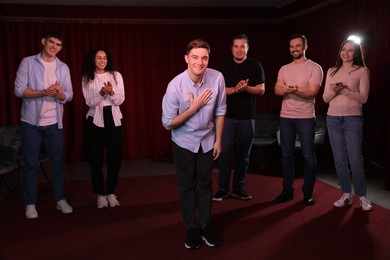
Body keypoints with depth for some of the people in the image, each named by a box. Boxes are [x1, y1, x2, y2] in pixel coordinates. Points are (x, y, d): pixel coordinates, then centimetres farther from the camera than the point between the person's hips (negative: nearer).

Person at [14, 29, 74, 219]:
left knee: (57, 162, 8)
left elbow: (69, 95, 4)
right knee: (30, 163, 3)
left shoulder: (63, 67, 7)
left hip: (54, 122, 3)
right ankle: (30, 203, 14)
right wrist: (43, 92, -21)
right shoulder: (28, 62, -2)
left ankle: (60, 200, 19)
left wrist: (59, 94, -19)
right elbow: (19, 90, -9)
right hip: (30, 121, -2)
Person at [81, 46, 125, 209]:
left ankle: (111, 193, 18)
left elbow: (120, 100, -1)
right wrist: (101, 93, -22)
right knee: (96, 159, 1)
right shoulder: (87, 79, 1)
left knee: (115, 158, 2)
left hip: (114, 119, 1)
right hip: (95, 120, -1)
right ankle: (100, 194, 15)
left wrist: (111, 92, -20)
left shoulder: (116, 75, 3)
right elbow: (89, 102, -6)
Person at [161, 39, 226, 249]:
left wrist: (218, 140, 0)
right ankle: (191, 228, 24)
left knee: (205, 184, 12)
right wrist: (194, 108, -24)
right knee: (187, 185, 9)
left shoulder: (217, 78, -18)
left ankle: (205, 226, 27)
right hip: (184, 142, -2)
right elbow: (168, 124, -18)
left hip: (207, 140, 2)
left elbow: (220, 111, -4)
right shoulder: (175, 85, -24)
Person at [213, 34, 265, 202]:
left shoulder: (255, 66, 4)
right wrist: (235, 89, -19)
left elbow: (261, 90, -3)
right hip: (227, 117, -1)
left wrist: (246, 88, -22)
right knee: (225, 154, -4)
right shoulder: (224, 67, 5)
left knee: (243, 155, 7)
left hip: (247, 117, 1)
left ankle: (238, 188, 19)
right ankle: (222, 189, 6)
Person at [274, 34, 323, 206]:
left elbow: (313, 92, -13)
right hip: (285, 117, 4)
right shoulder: (284, 69, 11)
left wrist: (295, 90, -30)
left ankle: (308, 192, 13)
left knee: (308, 155, 1)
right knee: (286, 154, 9)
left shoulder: (314, 68, -2)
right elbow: (277, 90, -3)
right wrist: (287, 89, -26)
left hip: (306, 118, -4)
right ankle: (287, 190, 20)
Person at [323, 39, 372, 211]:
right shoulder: (332, 71, 11)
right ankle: (346, 195, 16)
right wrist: (333, 90, -13)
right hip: (333, 119, 4)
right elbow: (325, 98, 8)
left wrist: (344, 90, -20)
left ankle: (362, 196, 8)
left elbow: (363, 97, -8)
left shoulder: (362, 71, 1)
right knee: (340, 159, 6)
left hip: (353, 119, -4)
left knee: (355, 159, -4)